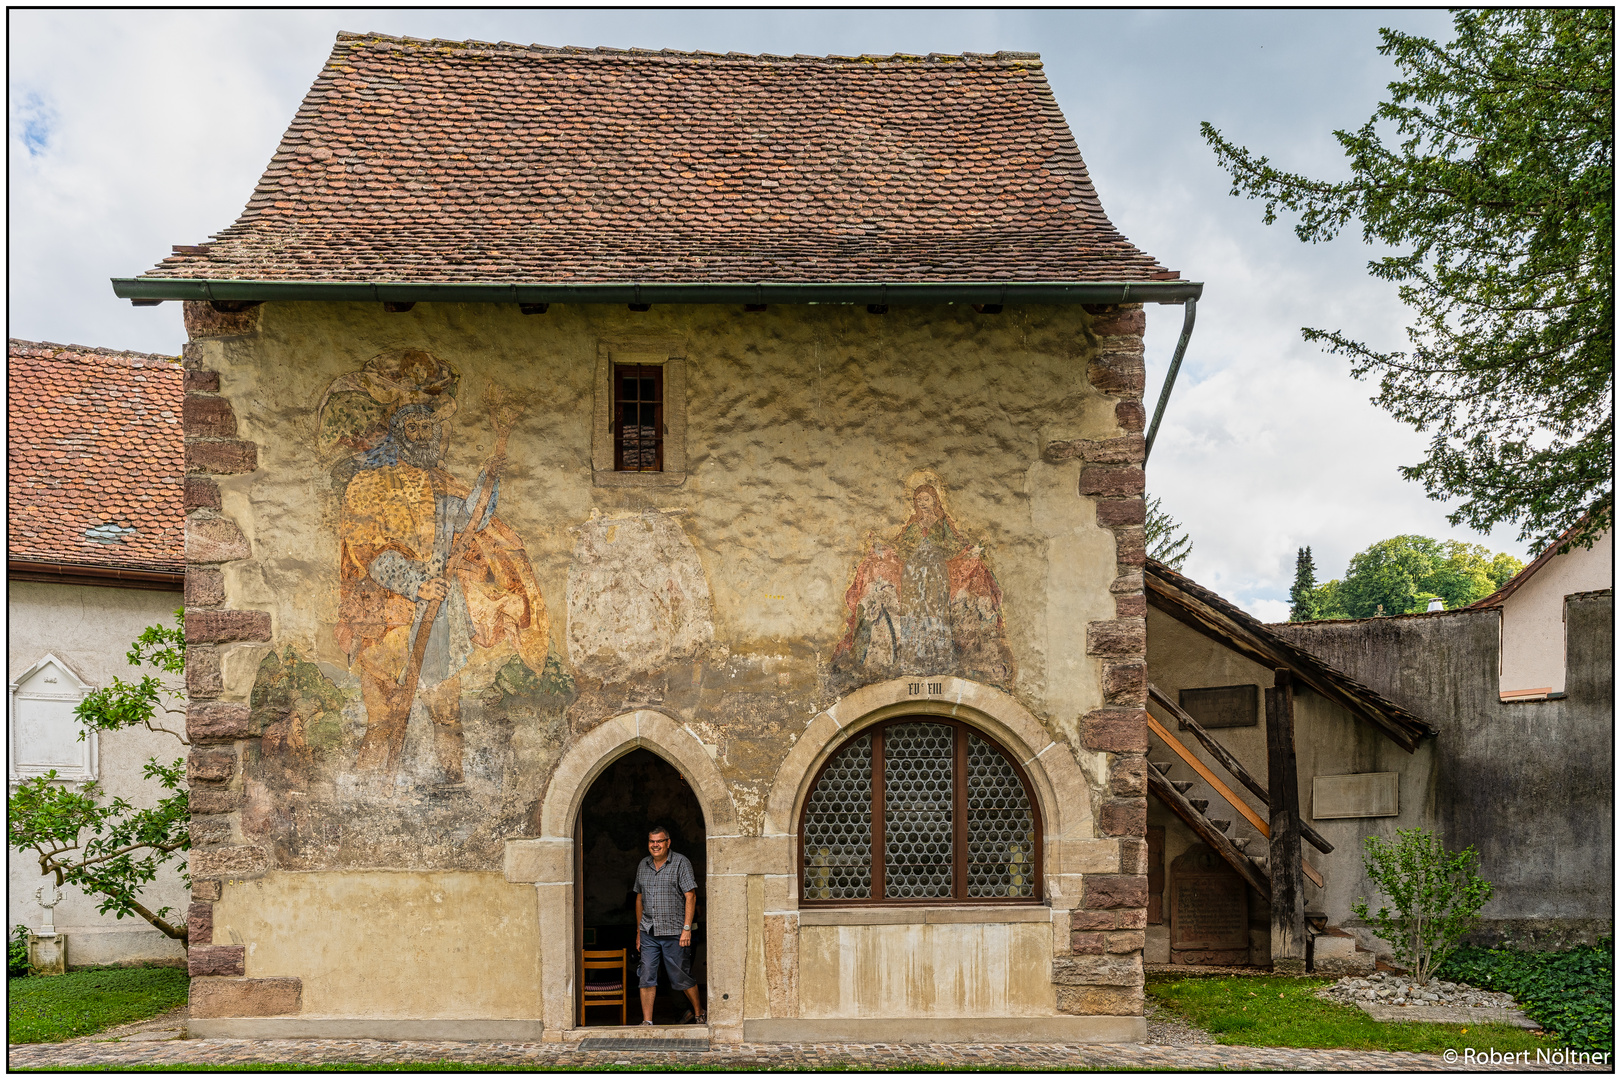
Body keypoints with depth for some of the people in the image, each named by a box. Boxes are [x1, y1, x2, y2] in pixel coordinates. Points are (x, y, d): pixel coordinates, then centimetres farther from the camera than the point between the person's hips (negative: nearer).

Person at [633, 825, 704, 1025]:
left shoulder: (681, 863, -5)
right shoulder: (643, 865, 12)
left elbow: (690, 896, -8)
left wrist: (687, 928, -14)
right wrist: (639, 930, 16)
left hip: (674, 933, -5)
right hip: (648, 933, 5)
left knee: (682, 977, 3)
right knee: (646, 976, -1)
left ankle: (699, 1013, 22)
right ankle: (647, 1022, 4)